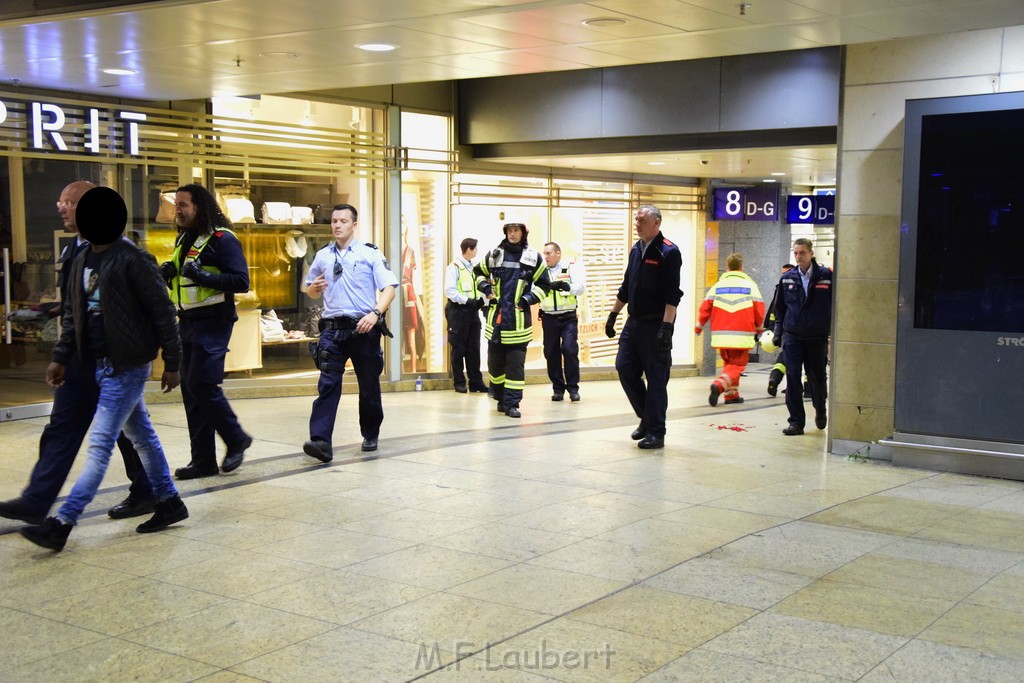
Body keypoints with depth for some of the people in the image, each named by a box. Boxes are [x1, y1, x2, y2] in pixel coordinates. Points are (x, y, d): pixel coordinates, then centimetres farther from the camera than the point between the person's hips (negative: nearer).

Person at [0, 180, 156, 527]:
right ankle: (35, 502, 8)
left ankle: (145, 494, 20)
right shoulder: (71, 251, 13)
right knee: (61, 428, 7)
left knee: (124, 428, 4)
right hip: (79, 357, 9)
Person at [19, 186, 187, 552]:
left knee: (101, 444, -7)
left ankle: (62, 523, -8)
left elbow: (162, 312, -11)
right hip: (99, 365, 8)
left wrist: (172, 363, -10)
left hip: (126, 367, -8)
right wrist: (61, 357, 11)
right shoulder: (81, 261, 10)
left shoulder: (133, 260, -13)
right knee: (141, 436, 16)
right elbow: (73, 313, 18)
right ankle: (169, 503, 27)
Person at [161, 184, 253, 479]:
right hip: (188, 322, 9)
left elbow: (241, 281, -17)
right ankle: (203, 460, 13)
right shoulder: (184, 239, 16)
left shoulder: (222, 239, -10)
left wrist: (203, 276, -25)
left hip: (213, 322, -9)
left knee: (202, 385, -13)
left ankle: (236, 438, 9)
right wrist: (168, 273, 4)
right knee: (191, 389, 7)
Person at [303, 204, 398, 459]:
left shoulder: (370, 253, 1)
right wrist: (314, 288, -1)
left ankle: (370, 435, 26)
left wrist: (375, 313, -20)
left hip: (364, 328, -2)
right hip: (332, 329, 2)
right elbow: (312, 292, 24)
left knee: (369, 386, 9)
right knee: (327, 385, -10)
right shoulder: (322, 256, 13)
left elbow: (389, 287, -5)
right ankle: (321, 441, -18)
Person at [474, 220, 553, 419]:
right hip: (496, 317, 2)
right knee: (495, 361, 9)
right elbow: (479, 272, 26)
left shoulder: (533, 258, 3)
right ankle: (501, 398, 25)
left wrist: (528, 299, -4)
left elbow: (544, 285, 9)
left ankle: (512, 403, -3)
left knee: (516, 363, -5)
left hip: (519, 319, -2)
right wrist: (486, 288, 9)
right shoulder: (494, 255, 8)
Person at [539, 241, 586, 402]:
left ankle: (573, 387, 0)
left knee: (569, 350, -12)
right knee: (551, 353, 4)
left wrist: (567, 286, -30)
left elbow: (580, 287, -11)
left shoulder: (572, 268, 1)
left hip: (568, 318, -2)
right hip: (549, 318, 2)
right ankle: (558, 388, 16)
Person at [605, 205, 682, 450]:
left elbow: (672, 295, -16)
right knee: (624, 368, 5)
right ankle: (647, 417, 22)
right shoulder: (636, 250, 13)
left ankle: (656, 432, 5)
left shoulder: (669, 253, -10)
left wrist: (666, 327, -23)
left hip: (656, 326, -7)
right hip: (634, 323, 7)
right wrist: (613, 315, 20)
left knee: (656, 379, -2)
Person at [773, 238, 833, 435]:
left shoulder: (826, 276, -2)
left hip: (817, 337, -1)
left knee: (817, 378, 10)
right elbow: (780, 306, 16)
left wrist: (832, 332, -3)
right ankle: (796, 421, 0)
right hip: (792, 336, 2)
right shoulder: (787, 278, 7)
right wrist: (778, 330, 7)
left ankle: (820, 412, 36)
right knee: (793, 378, -5)